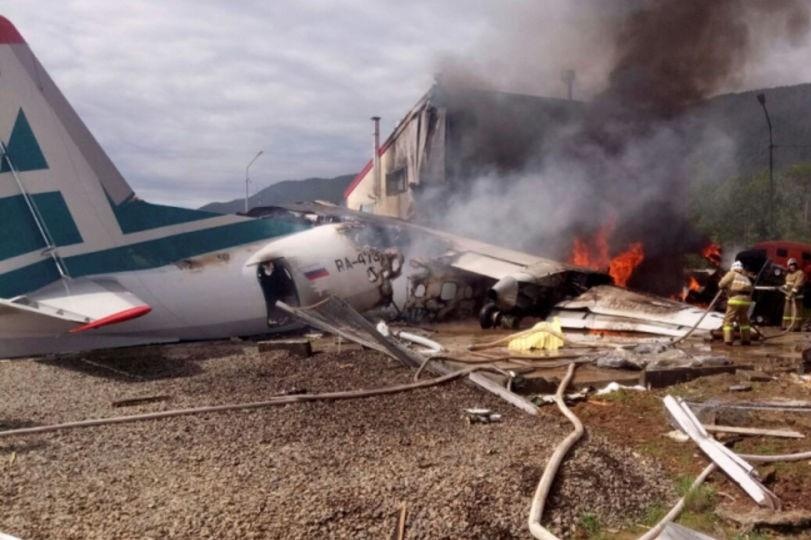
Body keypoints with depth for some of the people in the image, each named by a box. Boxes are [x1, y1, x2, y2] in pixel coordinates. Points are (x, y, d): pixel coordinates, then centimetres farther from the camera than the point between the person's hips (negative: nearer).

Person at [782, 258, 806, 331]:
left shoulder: (800, 273, -8)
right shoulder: (788, 274, 20)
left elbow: (798, 284, -17)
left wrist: (793, 292, -25)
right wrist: (784, 287, 5)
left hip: (796, 296, -9)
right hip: (788, 295, 9)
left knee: (796, 311, -12)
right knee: (787, 310, 9)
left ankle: (797, 326, -15)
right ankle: (786, 326, 14)